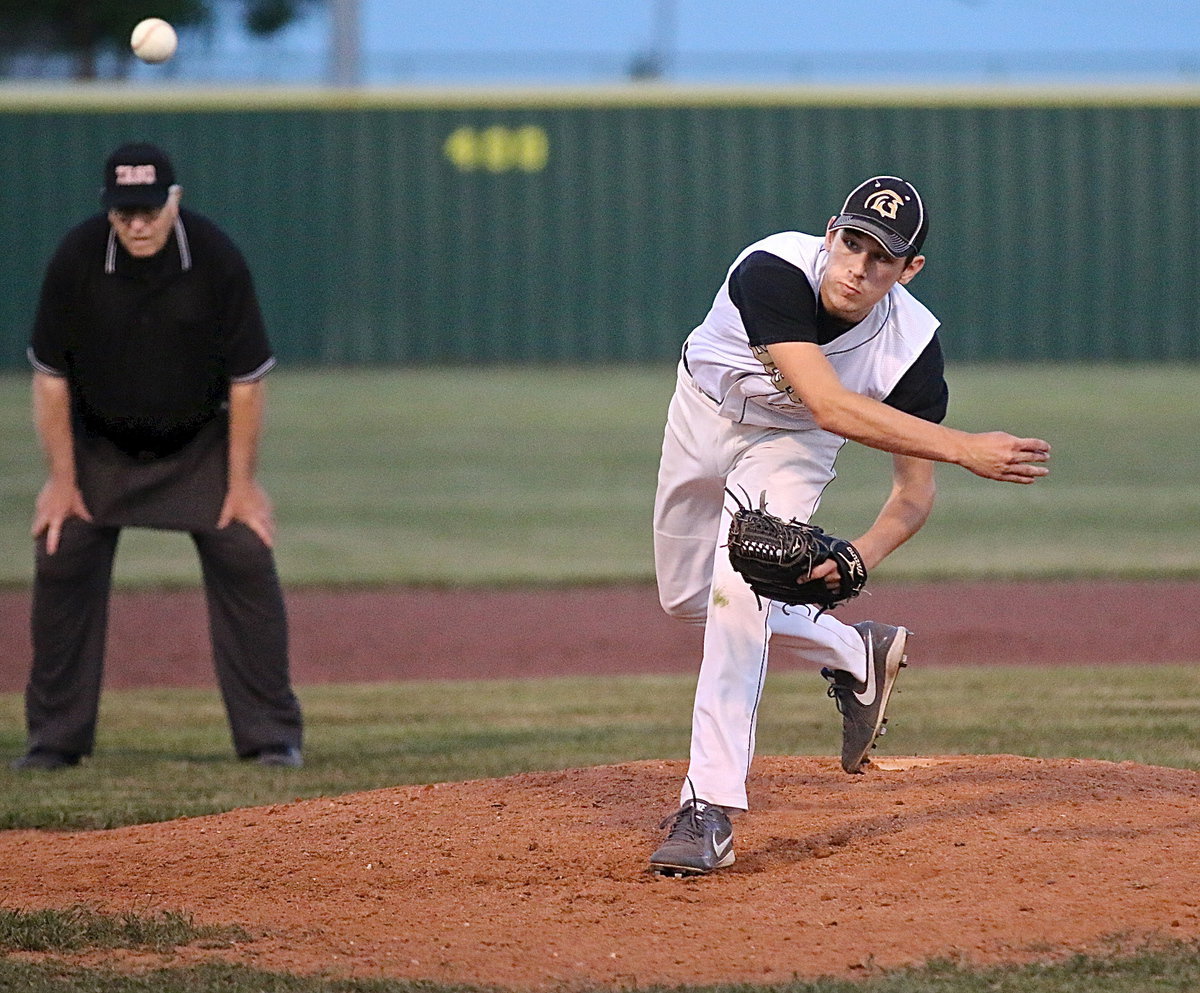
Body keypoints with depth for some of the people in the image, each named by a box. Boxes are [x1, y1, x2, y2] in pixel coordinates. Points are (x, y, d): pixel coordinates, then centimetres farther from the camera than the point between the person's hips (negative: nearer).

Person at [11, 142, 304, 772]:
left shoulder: (217, 259, -22)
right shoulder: (76, 260, -21)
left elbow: (247, 378, -13)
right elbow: (50, 376, -10)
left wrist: (242, 482, -11)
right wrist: (61, 478, -9)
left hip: (200, 442, -1)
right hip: (98, 444, 1)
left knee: (245, 565, -10)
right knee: (61, 566, -6)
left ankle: (271, 736, -2)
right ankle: (55, 739, 4)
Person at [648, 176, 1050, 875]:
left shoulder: (913, 347, -30)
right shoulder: (772, 272, -39)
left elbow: (916, 491, -20)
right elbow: (830, 405, -49)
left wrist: (863, 554, -40)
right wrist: (965, 449, -54)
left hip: (791, 446, -1)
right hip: (704, 416, 2)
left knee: (737, 590, -22)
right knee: (688, 600, 15)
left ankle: (709, 810, -22)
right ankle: (858, 655, 36)